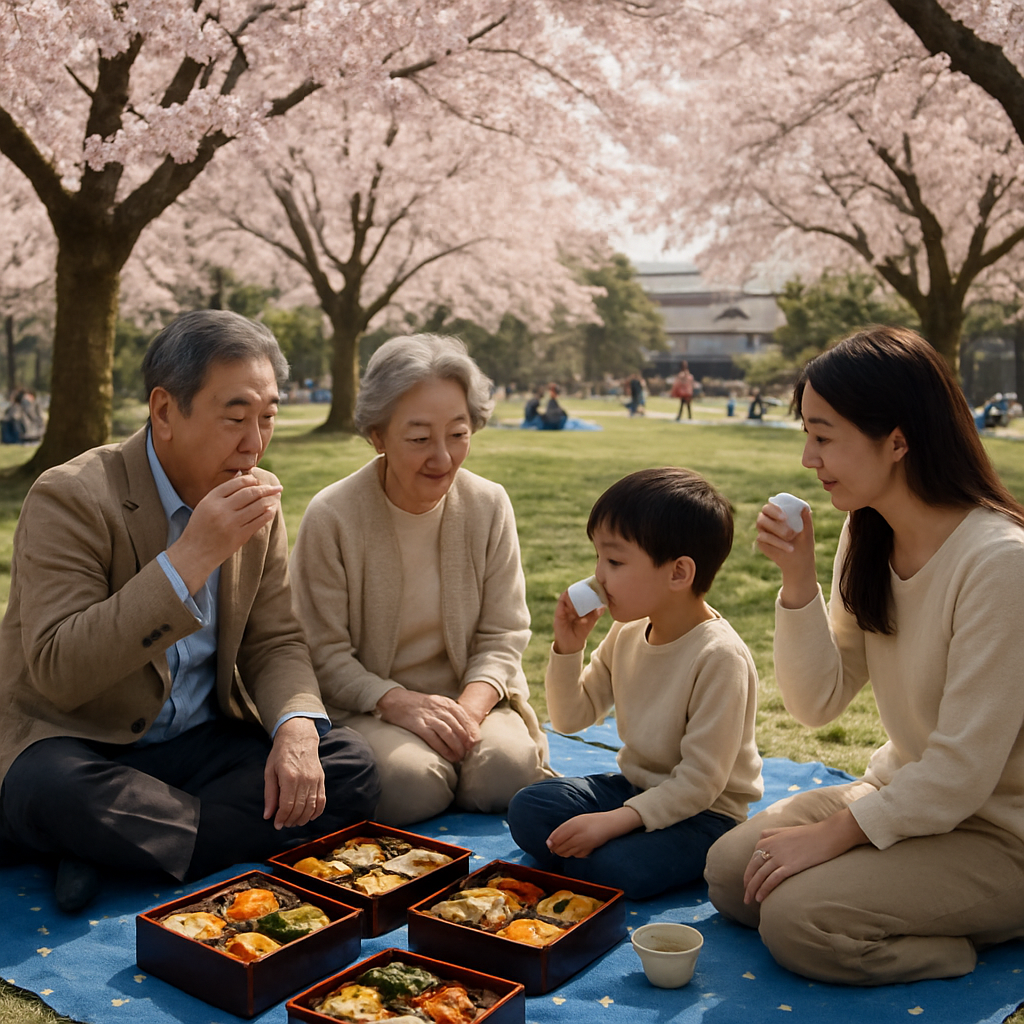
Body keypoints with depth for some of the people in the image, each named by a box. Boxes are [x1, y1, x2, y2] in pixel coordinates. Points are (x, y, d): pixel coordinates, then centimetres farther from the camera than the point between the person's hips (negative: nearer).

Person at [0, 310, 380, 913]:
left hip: (204, 742, 6)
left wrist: (296, 726, -17)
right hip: (76, 745, -5)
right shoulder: (70, 498, -17)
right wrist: (192, 555, -32)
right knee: (51, 789, -38)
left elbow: (276, 642, 6)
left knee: (351, 767, -18)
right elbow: (57, 674, -26)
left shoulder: (260, 502, 3)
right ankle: (242, 835, -17)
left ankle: (110, 851, -17)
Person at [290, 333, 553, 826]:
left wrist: (470, 705, -19)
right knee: (409, 780, -32)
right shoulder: (331, 517, -11)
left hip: (471, 695, 2)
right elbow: (324, 654, -8)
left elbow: (503, 634, 0)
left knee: (507, 767, -28)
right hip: (365, 705, -2)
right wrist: (397, 700, -23)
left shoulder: (489, 506, -1)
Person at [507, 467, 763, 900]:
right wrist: (567, 648, -8)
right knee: (527, 810, -10)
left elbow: (700, 782, -24)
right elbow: (571, 718, 8)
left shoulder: (719, 657, -25)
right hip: (636, 784, 7)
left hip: (704, 812, -6)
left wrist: (615, 821, -28)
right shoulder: (628, 632, -2)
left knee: (611, 869, -29)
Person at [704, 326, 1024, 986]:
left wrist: (832, 834, -17)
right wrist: (799, 581, -14)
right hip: (904, 792, 7)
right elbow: (818, 704, -2)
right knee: (730, 872, -7)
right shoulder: (868, 537, -1)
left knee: (796, 917, -21)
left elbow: (963, 771, -23)